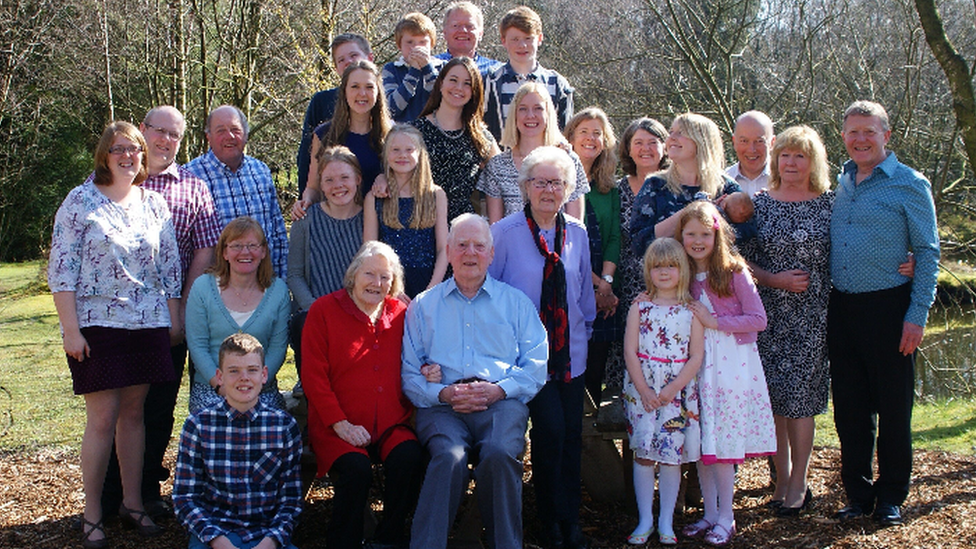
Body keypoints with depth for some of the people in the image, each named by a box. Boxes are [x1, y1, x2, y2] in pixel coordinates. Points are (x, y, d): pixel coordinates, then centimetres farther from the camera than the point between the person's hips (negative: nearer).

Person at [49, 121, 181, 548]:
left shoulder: (154, 203, 10)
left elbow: (170, 264, 14)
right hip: (97, 324, -4)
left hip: (148, 324, 4)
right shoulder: (81, 200, -3)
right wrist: (70, 329, -11)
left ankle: (133, 503, 19)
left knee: (134, 412, 9)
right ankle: (92, 513, 7)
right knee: (102, 417, -5)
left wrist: (174, 318, 11)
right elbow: (61, 269, -6)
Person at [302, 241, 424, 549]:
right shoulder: (324, 310, 3)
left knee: (409, 458, -27)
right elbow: (313, 376, -3)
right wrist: (340, 424, -11)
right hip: (336, 427, -2)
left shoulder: (399, 314, 11)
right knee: (356, 468, -31)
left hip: (390, 425, 3)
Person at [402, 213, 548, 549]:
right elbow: (409, 373, 11)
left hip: (502, 403, 0)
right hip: (442, 406, 0)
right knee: (450, 457, -33)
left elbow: (536, 365, 10)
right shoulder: (423, 306, 20)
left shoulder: (515, 303, 20)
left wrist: (500, 389, -8)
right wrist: (443, 393, -9)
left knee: (499, 454, -32)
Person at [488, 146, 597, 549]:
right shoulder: (504, 233, -7)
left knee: (571, 432, 5)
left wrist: (586, 328, 21)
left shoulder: (577, 234, 6)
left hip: (571, 352, 4)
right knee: (550, 429, -11)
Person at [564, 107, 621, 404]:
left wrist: (606, 282, -8)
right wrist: (595, 282, -11)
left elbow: (614, 238, 8)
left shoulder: (610, 189, 14)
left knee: (596, 368, 5)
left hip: (603, 290, 4)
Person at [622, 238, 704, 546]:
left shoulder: (691, 310, 1)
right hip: (641, 390, 0)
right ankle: (645, 520, 11)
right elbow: (630, 352, -2)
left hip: (678, 391, 0)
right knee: (643, 453, 1)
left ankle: (666, 522, 13)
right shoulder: (640, 307, 3)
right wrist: (644, 391, -11)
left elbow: (696, 356, -2)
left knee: (672, 454, 1)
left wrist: (672, 389, -12)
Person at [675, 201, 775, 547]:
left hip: (731, 363, -4)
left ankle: (726, 518, 9)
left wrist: (714, 321, -14)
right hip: (697, 361, 5)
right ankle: (710, 514, 19)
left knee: (723, 439, -3)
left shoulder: (734, 272, -7)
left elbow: (758, 320, -9)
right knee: (701, 442, 7)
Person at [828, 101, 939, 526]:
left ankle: (891, 496, 17)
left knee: (893, 406, 4)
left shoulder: (909, 184, -4)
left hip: (888, 307, -5)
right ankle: (858, 493, 21)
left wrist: (917, 315, -12)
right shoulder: (840, 183, 12)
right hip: (841, 308, 5)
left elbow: (927, 253, -6)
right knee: (849, 406, 9)